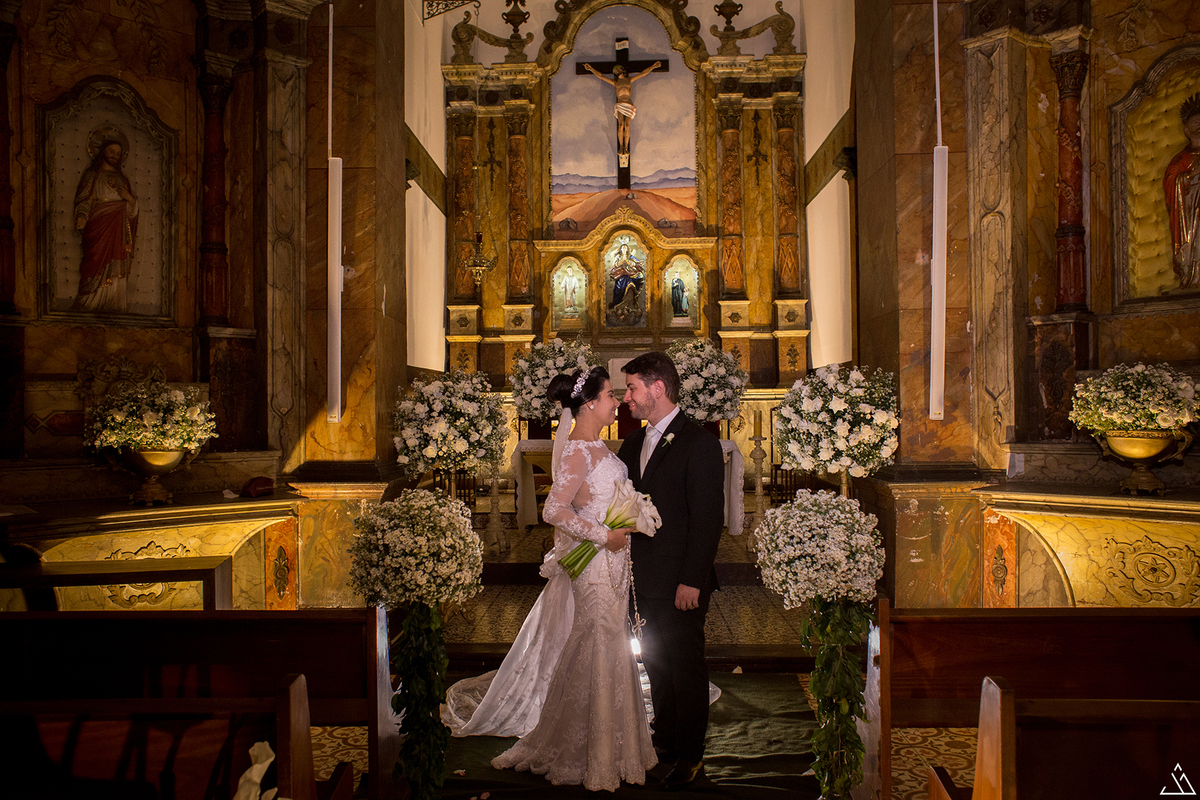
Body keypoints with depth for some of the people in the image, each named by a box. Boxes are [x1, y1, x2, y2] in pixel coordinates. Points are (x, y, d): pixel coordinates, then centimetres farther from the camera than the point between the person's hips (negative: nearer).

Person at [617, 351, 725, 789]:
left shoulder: (699, 444, -12)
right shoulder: (633, 443, 11)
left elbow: (708, 518, -15)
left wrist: (692, 581, -18)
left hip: (680, 583, -7)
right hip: (642, 580, 7)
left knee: (686, 666, 5)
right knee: (656, 663, 18)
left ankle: (690, 756, 19)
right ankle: (665, 740, 35)